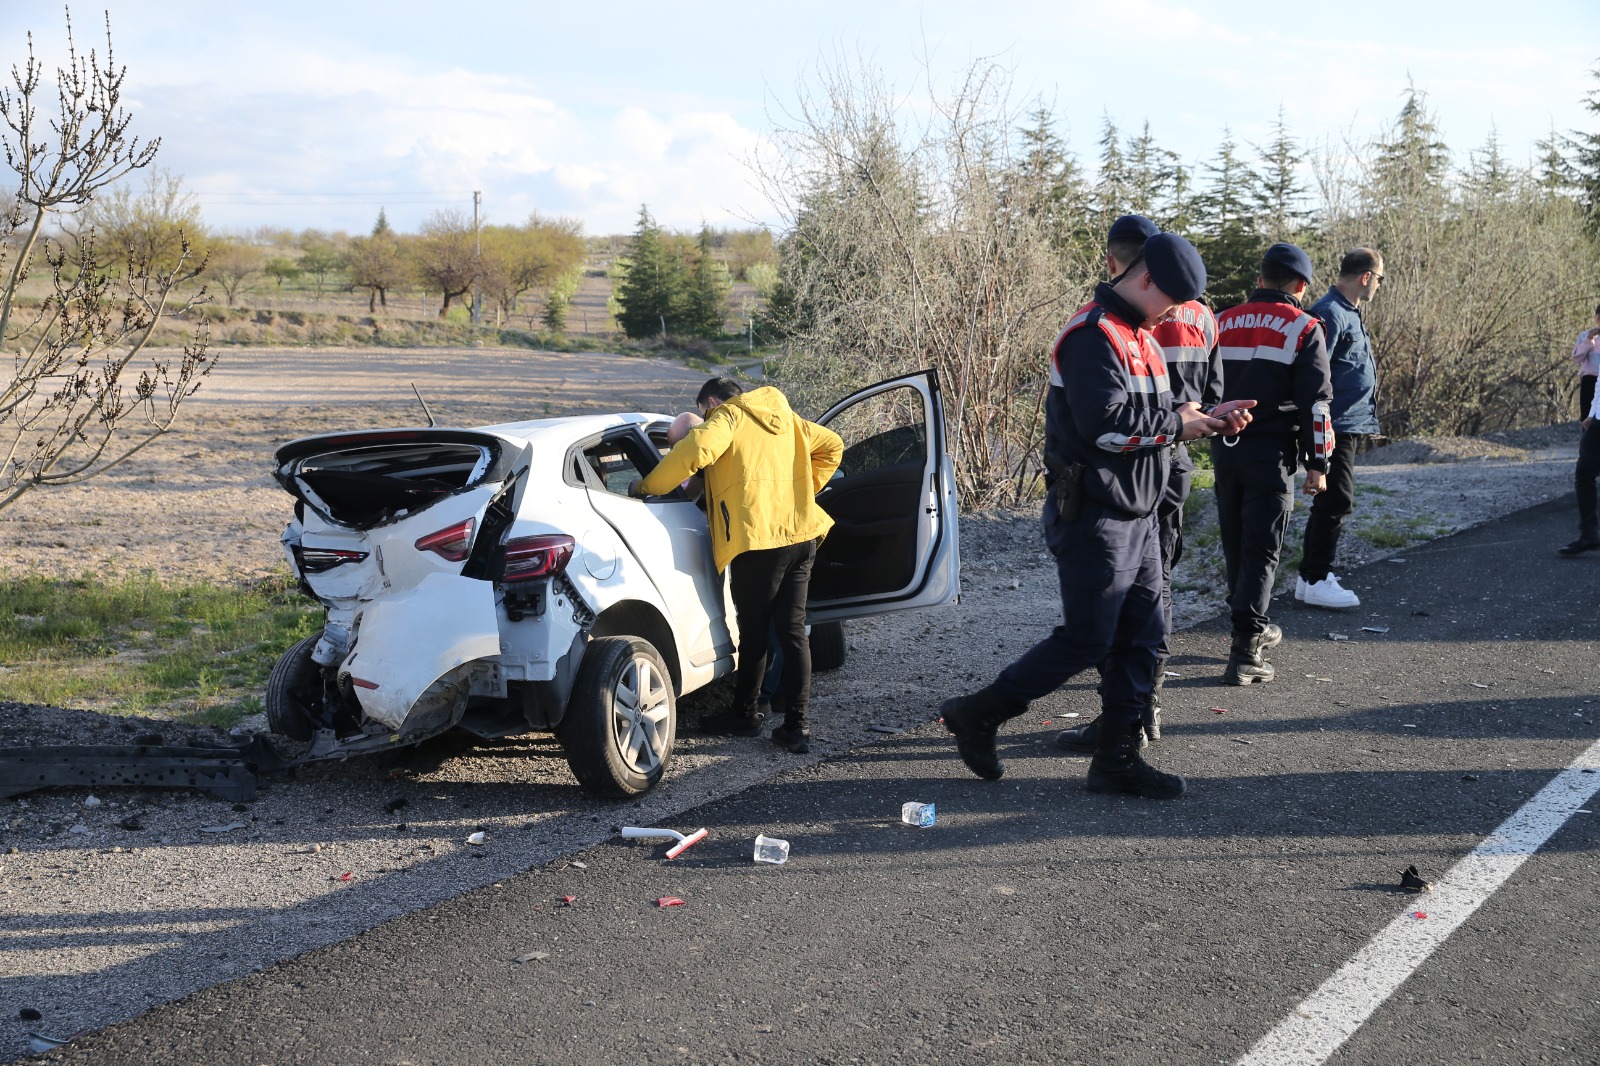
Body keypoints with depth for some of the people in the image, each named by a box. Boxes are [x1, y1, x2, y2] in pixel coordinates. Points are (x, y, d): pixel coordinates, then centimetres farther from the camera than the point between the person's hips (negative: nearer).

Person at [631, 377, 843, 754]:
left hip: (759, 539, -6)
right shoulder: (784, 417, 20)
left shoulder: (728, 416, -1)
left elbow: (697, 450, -19)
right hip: (801, 533, 6)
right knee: (793, 631, 8)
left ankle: (744, 715, 24)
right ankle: (796, 726, 6)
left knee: (753, 633, 9)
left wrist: (646, 486, -8)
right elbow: (831, 446, 26)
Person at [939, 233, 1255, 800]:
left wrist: (1208, 417, 5)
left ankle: (1118, 758, 18)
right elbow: (1107, 423, -27)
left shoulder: (1140, 339, 17)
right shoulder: (1093, 337, -17)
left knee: (1141, 637, 10)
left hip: (1136, 517, 10)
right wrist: (1177, 422, -14)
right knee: (1085, 641, -6)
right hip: (1094, 516, -10)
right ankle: (976, 715, 8)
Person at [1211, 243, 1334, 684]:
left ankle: (1255, 628, 33)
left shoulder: (1221, 324, 10)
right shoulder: (1303, 328, -4)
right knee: (1261, 549, -3)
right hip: (1271, 450, -5)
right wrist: (1318, 462, -5)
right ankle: (1245, 652, -9)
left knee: (1235, 544, 17)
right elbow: (1316, 401, -8)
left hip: (1225, 448, 5)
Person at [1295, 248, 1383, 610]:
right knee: (1336, 501, -8)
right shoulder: (1330, 313, -16)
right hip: (1337, 426, -10)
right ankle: (1315, 582, -2)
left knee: (1332, 500, 14)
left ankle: (1311, 574, 22)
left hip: (1350, 426, 10)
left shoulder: (1350, 312, 16)